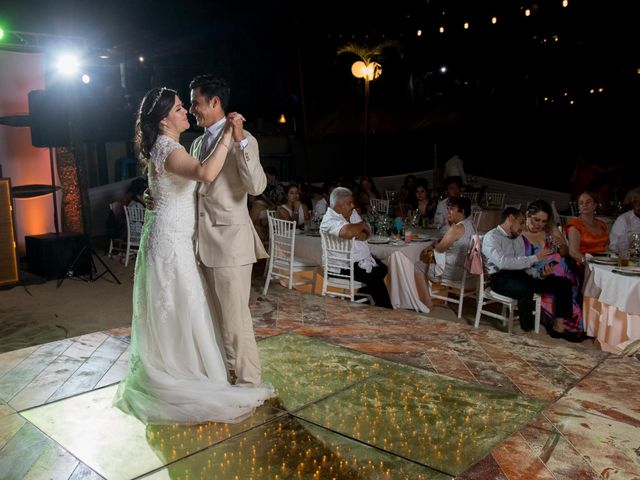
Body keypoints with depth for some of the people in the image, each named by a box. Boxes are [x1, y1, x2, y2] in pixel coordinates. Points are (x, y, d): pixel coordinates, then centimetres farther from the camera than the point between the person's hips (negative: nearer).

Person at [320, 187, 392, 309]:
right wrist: (362, 225, -15)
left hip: (364, 258, 9)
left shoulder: (352, 213, 11)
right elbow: (348, 232, -37)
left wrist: (356, 235, -19)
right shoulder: (329, 220, -17)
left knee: (383, 269, -6)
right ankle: (385, 309, 2)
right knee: (375, 277, -17)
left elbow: (367, 233, 5)